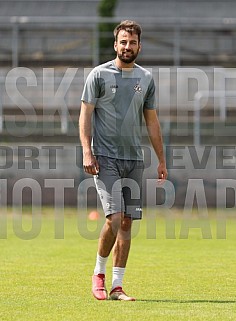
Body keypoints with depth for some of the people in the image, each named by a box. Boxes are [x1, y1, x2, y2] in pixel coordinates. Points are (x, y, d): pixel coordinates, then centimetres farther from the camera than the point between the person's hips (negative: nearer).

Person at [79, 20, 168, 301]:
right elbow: (85, 114, -3)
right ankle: (99, 273, 7)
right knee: (114, 217, -15)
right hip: (105, 158, -4)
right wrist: (87, 151, -14)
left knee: (127, 222, 3)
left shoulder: (146, 78, 11)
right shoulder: (99, 75, -2)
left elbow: (151, 121, 17)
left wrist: (161, 160, 14)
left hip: (134, 159, 5)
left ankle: (117, 286, 8)